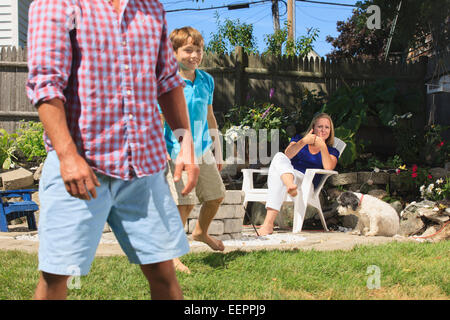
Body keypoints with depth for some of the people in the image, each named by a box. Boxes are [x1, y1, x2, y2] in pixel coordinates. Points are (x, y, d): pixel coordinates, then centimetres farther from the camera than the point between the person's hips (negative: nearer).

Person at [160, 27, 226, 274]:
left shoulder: (206, 80, 7)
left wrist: (217, 151, 21)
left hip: (203, 151, 7)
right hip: (178, 152, -7)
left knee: (216, 196, 17)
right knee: (184, 204, -12)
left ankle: (201, 232, 46)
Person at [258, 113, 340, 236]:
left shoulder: (332, 152, 22)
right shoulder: (299, 139, 25)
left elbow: (328, 168, -4)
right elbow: (287, 155, 1)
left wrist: (323, 146, -12)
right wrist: (304, 141, -14)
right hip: (286, 174, 2)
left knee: (280, 178, -38)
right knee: (279, 156, -35)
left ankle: (268, 223, -57)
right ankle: (290, 186, -66)